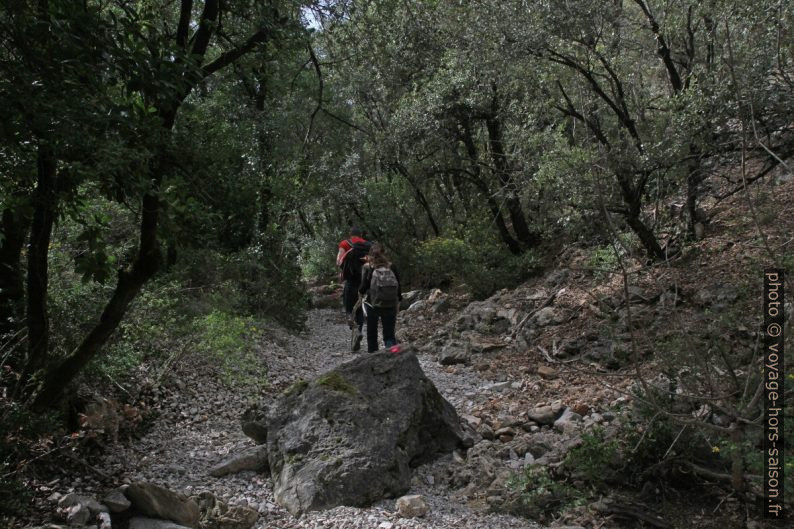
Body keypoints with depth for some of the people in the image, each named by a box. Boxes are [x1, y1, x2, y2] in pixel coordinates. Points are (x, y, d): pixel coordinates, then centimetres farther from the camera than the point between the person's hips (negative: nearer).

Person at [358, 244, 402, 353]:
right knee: (389, 334, 6)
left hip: (373, 304, -2)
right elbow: (398, 286, 3)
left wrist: (361, 292, 12)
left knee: (372, 333, 14)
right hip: (390, 305, 2)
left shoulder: (368, 267, -6)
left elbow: (364, 286, -10)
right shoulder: (391, 267, 1)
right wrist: (398, 301, 15)